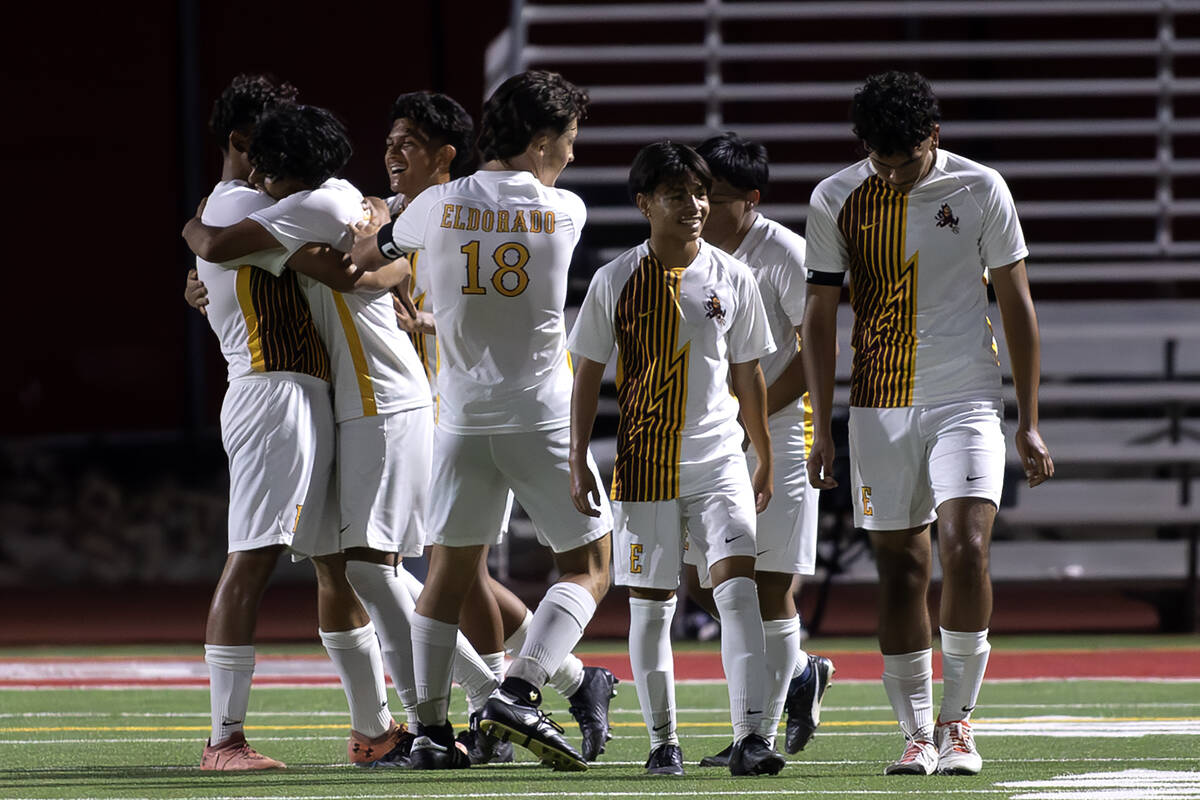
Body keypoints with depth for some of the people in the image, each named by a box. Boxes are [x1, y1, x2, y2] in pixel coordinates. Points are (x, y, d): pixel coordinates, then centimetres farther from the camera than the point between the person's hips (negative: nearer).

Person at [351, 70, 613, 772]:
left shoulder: (438, 207, -1)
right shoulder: (565, 211, -5)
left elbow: (366, 255, 14)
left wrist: (381, 221, 38)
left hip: (462, 418, 3)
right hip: (542, 417, -3)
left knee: (451, 570, 13)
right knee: (589, 566, 7)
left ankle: (431, 728, 11)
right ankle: (519, 694, -12)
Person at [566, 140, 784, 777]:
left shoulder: (732, 278, 3)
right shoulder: (616, 281, -2)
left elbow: (748, 375, 11)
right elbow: (588, 374, 4)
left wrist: (765, 460, 14)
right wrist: (578, 462, 0)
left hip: (720, 462, 0)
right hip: (645, 466, 0)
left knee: (738, 586, -14)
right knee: (650, 604, 4)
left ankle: (749, 737, -17)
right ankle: (662, 742, 16)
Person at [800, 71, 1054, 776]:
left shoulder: (980, 189, -3)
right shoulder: (837, 200, 0)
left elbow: (1016, 303, 3)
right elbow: (822, 315, 6)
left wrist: (1030, 423, 2)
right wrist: (822, 428, 2)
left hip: (967, 400, -2)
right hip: (880, 406, 2)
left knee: (965, 549, -17)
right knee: (900, 568, 2)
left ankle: (958, 722, -6)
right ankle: (918, 735, 10)